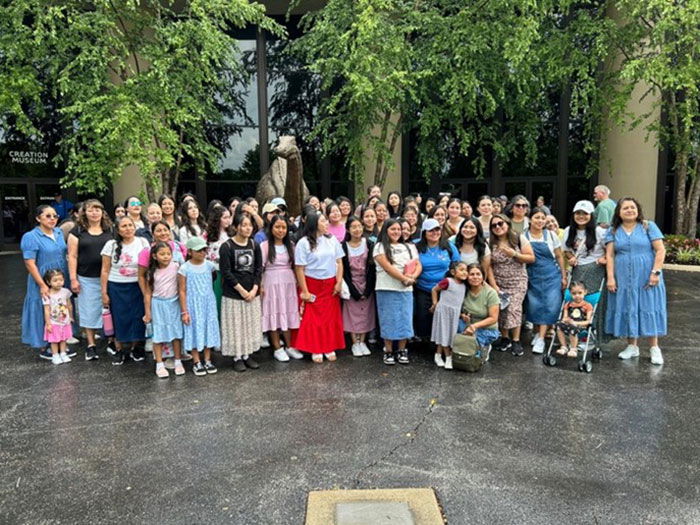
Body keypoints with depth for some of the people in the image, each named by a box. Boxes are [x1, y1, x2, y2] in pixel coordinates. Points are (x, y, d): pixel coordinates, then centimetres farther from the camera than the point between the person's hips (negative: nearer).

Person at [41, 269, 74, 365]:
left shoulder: (65, 292, -6)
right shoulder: (47, 295, -17)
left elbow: (69, 306, 7)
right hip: (54, 323, -3)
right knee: (54, 340, 8)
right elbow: (47, 310, -14)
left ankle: (63, 354, 27)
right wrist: (48, 323, -13)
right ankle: (55, 356, 20)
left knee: (63, 339, 14)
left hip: (65, 322, 4)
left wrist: (71, 317, 16)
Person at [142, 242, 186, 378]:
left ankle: (178, 362, 20)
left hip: (173, 304, 0)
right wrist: (147, 313, 2)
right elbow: (148, 293, 2)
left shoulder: (176, 267, -7)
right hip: (158, 305, 0)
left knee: (176, 333, 7)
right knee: (158, 335, 4)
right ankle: (159, 365, 13)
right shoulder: (152, 272, -3)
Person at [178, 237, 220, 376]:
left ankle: (207, 360, 22)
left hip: (208, 304, 3)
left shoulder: (209, 265, -2)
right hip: (193, 305, -3)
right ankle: (197, 363, 17)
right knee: (195, 330, 5)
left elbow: (215, 280, 13)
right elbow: (182, 291, -8)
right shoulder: (184, 269, -10)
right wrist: (184, 311, -9)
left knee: (209, 329, 8)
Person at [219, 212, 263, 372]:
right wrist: (241, 290, -13)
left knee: (252, 325, 9)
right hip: (233, 294, -4)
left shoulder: (255, 245, 4)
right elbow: (226, 272, -12)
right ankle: (237, 357, 16)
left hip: (252, 293, 4)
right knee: (235, 326, 3)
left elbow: (259, 269, 4)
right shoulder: (226, 246, -9)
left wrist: (254, 289, -8)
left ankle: (247, 355, 23)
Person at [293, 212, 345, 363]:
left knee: (331, 318, 8)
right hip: (312, 285, -4)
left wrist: (339, 282, -2)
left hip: (331, 285, 4)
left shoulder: (332, 240, 5)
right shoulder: (304, 242, -8)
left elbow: (339, 262, 7)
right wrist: (304, 291, -11)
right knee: (312, 319, 2)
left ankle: (329, 348, 21)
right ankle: (315, 350, 15)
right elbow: (299, 268, -9)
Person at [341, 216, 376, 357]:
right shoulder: (344, 246, -6)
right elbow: (344, 270, -6)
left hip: (367, 284, 1)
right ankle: (355, 343, 12)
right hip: (351, 285, -1)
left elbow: (372, 268, -4)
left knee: (366, 312, 4)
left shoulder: (369, 244, -2)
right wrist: (353, 291, -11)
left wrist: (368, 290, -11)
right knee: (353, 312, 1)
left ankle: (362, 342, 16)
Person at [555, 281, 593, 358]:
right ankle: (564, 347, -14)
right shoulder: (568, 304, 16)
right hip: (569, 325, 4)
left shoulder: (587, 305, 4)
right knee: (559, 325, -27)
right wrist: (566, 320, -13)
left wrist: (575, 323, -16)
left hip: (581, 326, -4)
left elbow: (588, 321, -4)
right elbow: (564, 318, 13)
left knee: (573, 329, -38)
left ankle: (573, 349, -13)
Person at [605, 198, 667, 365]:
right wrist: (610, 278, -7)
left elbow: (660, 250, -3)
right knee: (627, 309, 6)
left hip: (646, 278, -2)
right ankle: (632, 346, 18)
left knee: (648, 309, 1)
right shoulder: (613, 231, 7)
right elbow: (610, 255, 1)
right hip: (623, 279, 2)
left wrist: (655, 272, -12)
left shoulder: (649, 226, 2)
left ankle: (654, 348, 11)